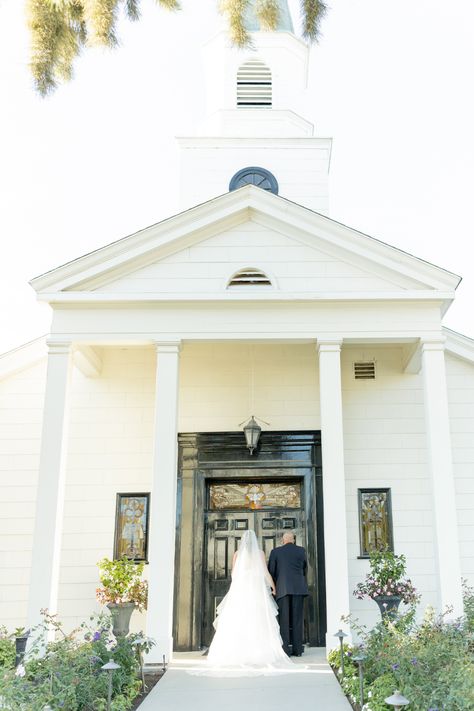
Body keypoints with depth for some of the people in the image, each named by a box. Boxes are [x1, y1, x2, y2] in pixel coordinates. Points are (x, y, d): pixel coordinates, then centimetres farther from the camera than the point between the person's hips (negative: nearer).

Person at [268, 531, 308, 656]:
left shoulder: (276, 552, 1)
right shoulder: (301, 550, 6)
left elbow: (271, 571, 2)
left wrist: (274, 586, 16)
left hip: (283, 588, -1)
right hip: (299, 588, 2)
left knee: (284, 619, 1)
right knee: (297, 618, 6)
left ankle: (285, 649, -4)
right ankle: (297, 649, 6)